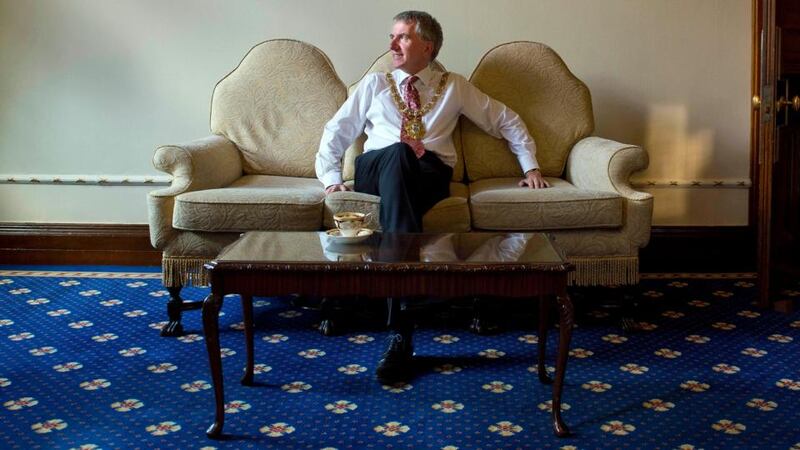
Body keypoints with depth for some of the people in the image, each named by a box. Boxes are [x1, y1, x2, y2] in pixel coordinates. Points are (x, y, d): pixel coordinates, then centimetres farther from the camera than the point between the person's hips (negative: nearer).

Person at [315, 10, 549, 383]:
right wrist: (331, 177, 6)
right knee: (399, 153, -38)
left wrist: (530, 166, 17)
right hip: (375, 170, 1)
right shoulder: (374, 84, 23)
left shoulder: (454, 87, 21)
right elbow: (337, 131, 21)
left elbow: (507, 121, 25)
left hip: (431, 174, 0)